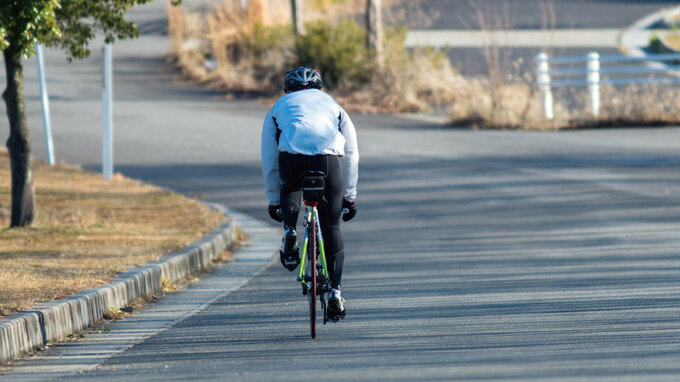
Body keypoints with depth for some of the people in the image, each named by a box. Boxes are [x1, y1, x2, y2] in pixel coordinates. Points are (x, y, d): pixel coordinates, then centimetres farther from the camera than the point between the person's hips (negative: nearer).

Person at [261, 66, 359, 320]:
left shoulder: (278, 108, 33)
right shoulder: (332, 105, 35)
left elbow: (269, 161, 33)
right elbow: (351, 155, 34)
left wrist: (274, 201, 41)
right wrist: (350, 197, 40)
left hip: (292, 156, 0)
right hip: (328, 156, 0)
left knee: (291, 189, 35)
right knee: (332, 227, 12)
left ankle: (289, 230, 7)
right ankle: (335, 290, 4)